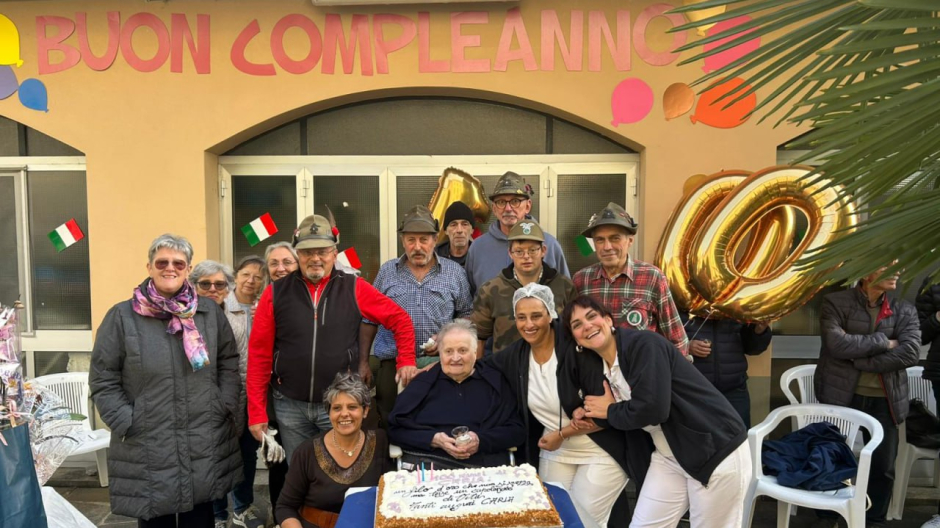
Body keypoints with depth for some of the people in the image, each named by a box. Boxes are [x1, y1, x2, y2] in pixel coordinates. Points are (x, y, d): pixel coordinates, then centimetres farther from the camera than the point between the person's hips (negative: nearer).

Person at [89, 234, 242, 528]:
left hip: (206, 445, 2)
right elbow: (103, 380, -1)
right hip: (146, 448, -2)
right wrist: (127, 424, -7)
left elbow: (229, 363, 11)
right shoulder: (122, 316, -3)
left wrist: (225, 407, 1)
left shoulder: (210, 312, 5)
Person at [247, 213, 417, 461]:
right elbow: (259, 355, -1)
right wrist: (256, 412, -2)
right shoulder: (276, 293, -1)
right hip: (290, 405, 1)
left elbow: (400, 319, 5)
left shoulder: (354, 288, -2)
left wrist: (406, 362, 0)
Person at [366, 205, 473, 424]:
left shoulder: (455, 272, 5)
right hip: (393, 365, 1)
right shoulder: (387, 272, 8)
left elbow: (466, 315, 9)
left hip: (440, 365, -1)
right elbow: (370, 318, 11)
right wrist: (363, 361, 7)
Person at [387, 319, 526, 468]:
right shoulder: (423, 382, 14)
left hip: (484, 463, 1)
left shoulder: (494, 381, 15)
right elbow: (396, 428, 8)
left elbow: (517, 430, 9)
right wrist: (434, 439, -9)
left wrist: (481, 441, -9)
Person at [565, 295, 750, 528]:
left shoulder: (644, 344, -21)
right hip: (667, 457, 7)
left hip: (715, 450, -7)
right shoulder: (592, 366, 2)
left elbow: (651, 408, -30)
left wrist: (610, 411, -14)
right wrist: (590, 414, -12)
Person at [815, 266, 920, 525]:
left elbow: (911, 353, -10)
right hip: (841, 396, -3)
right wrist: (883, 341, -12)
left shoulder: (905, 310, 5)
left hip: (884, 400, 3)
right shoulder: (835, 303, -5)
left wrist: (858, 359, -15)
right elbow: (836, 344, -19)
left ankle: (873, 521, 25)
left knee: (883, 467, 7)